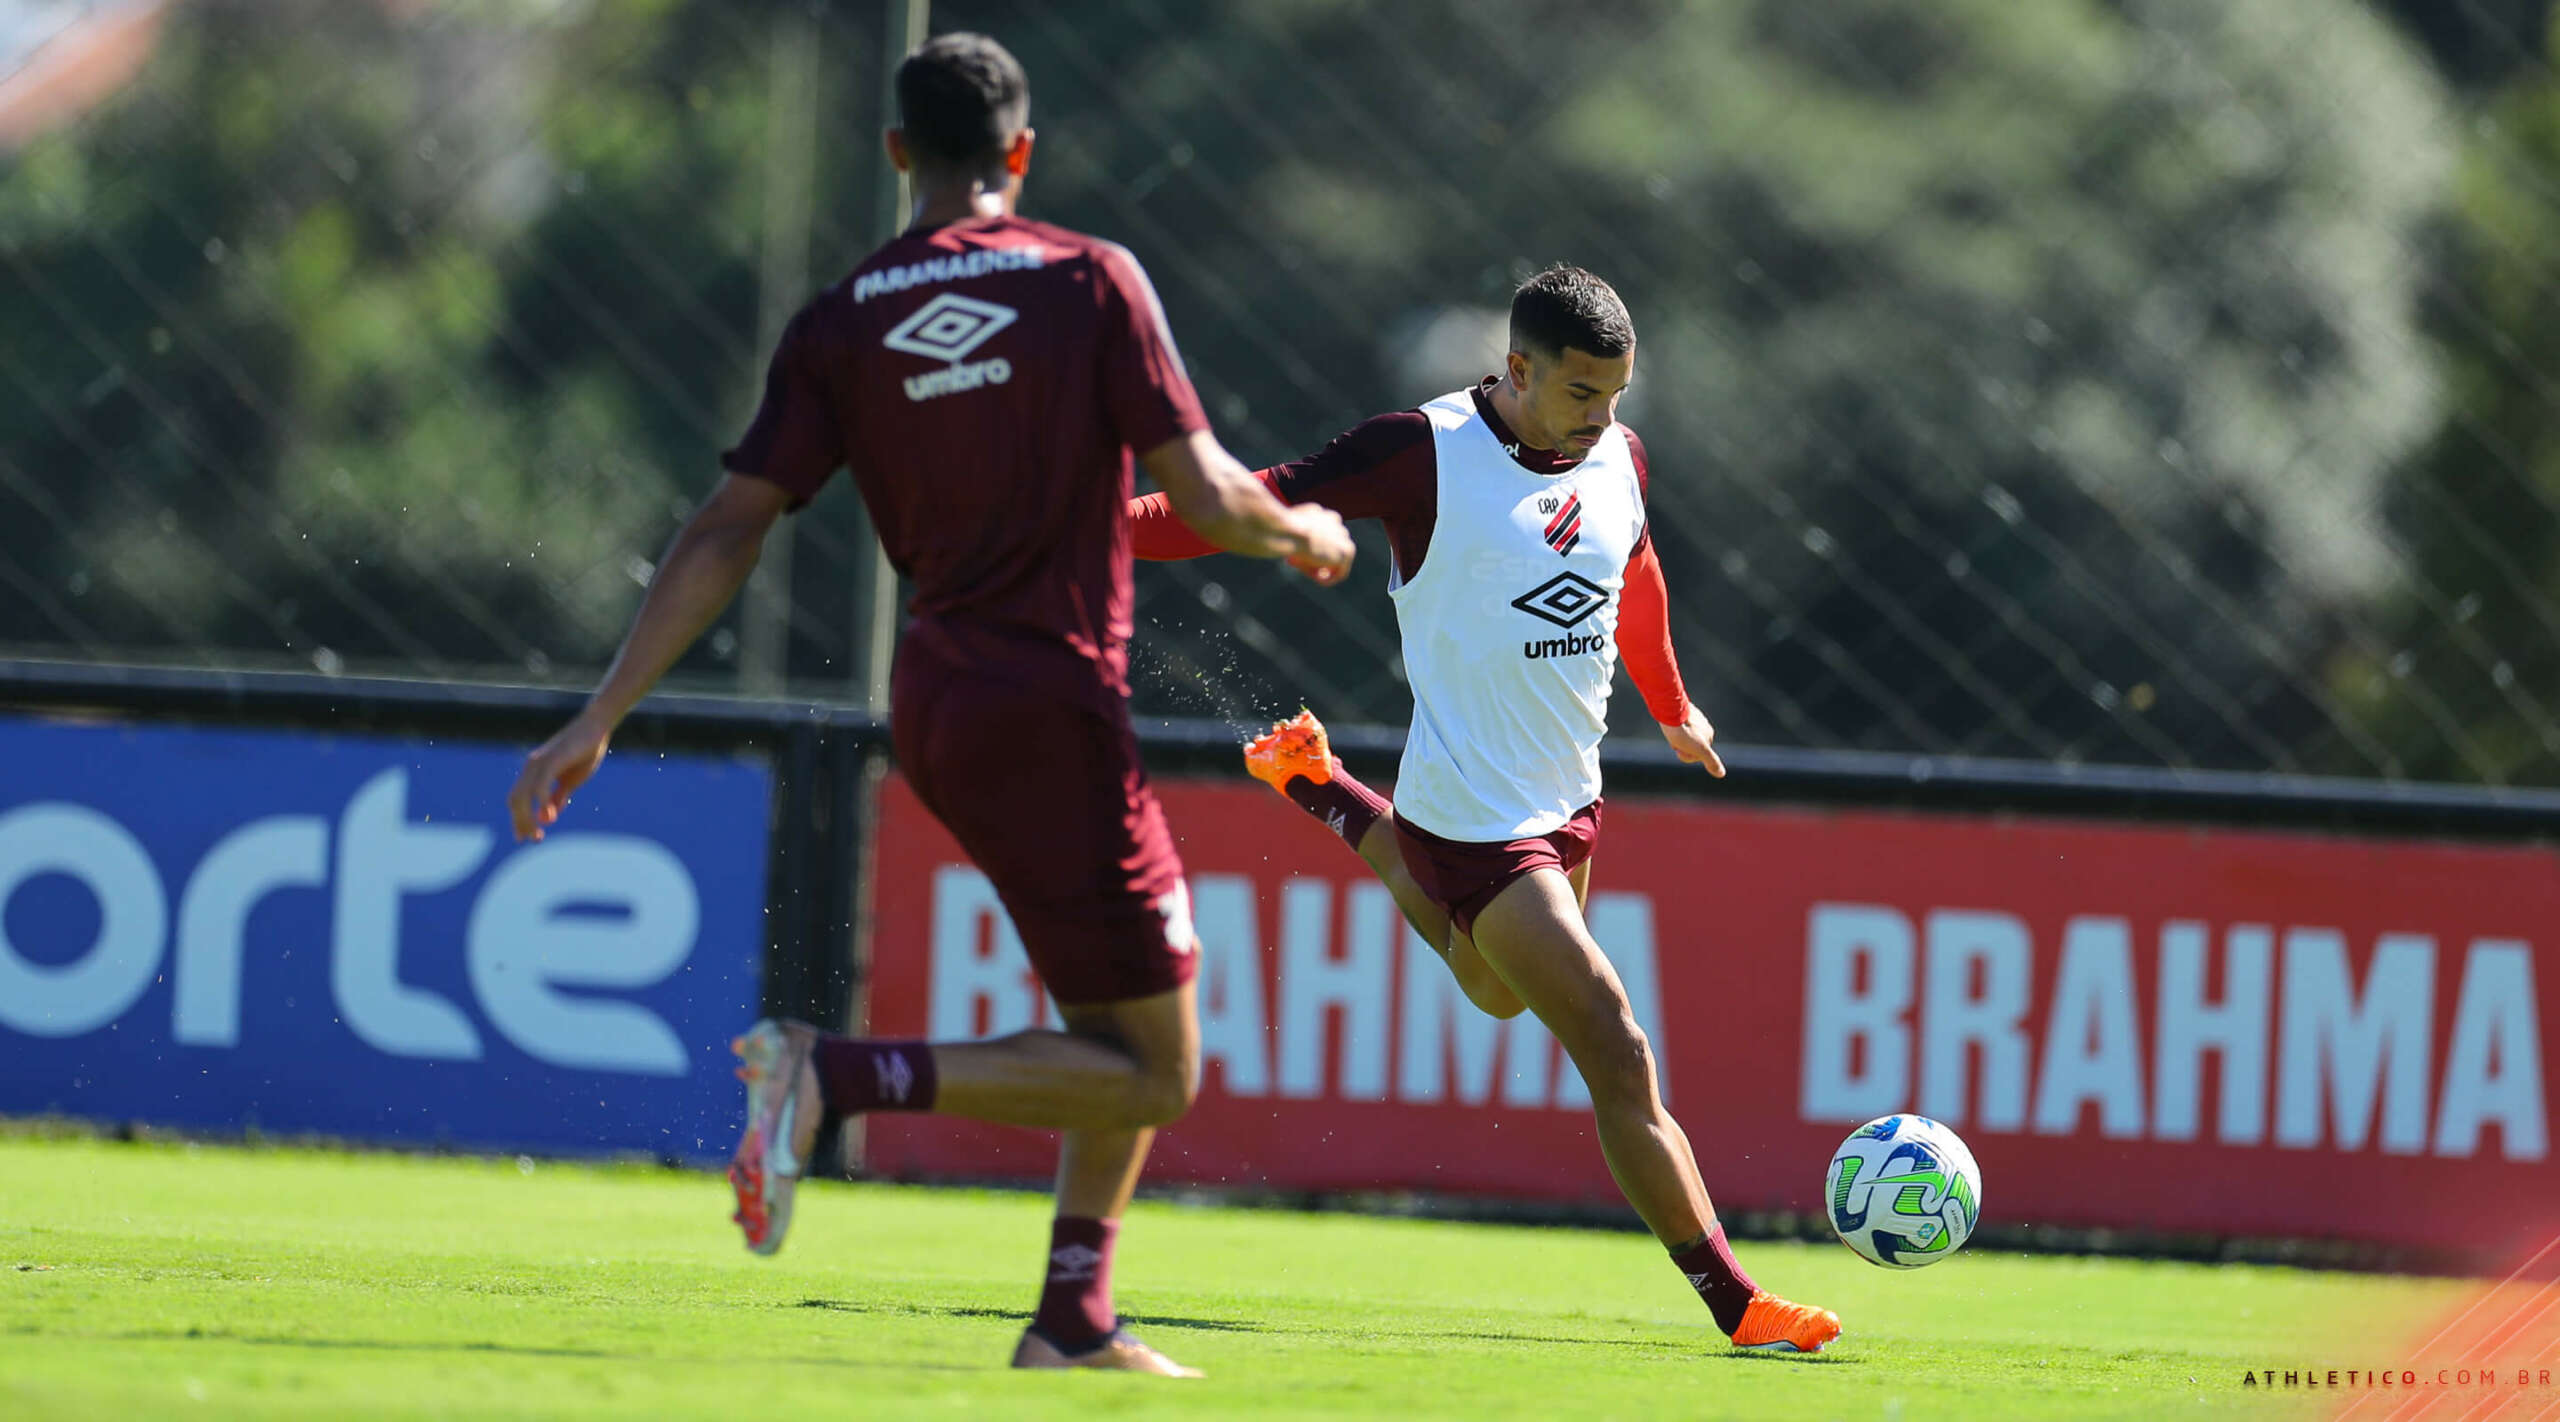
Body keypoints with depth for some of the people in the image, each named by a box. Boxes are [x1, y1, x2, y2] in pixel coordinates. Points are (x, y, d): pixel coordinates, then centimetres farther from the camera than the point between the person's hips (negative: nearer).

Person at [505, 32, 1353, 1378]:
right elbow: (1205, 496, -9)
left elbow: (722, 537, -2)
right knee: (1150, 1067, -2)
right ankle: (835, 1075, -17)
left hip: (938, 704, 7)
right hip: (1055, 705, -7)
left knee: (1130, 1041, 21)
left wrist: (596, 722, -1)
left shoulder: (837, 326, 3)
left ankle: (1073, 1321, 16)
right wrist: (1307, 536, 14)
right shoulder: (1092, 282, -8)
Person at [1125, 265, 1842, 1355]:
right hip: (1479, 826, -8)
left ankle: (1325, 794, 46)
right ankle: (1734, 1302, -8)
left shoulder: (1616, 456, 3)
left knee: (1498, 989, 33)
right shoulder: (1424, 455, -18)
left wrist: (1671, 706, 36)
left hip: (1568, 803, 8)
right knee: (1618, 1059, -13)